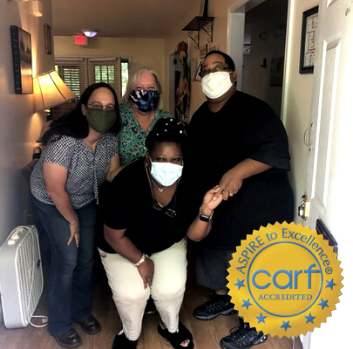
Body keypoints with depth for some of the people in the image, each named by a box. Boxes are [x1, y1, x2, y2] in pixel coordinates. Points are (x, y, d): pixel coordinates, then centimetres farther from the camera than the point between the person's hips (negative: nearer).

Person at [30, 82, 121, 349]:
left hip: (85, 200, 6)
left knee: (87, 257, 9)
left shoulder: (110, 138, -16)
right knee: (67, 260, -5)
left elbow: (114, 175, -4)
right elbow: (55, 190, -27)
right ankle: (59, 324, 18)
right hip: (51, 203, -5)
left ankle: (81, 311, 33)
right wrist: (73, 220, -13)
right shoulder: (64, 140, -35)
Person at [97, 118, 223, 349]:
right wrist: (141, 261, -12)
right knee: (131, 293, -17)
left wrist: (206, 210, -35)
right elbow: (113, 235, -21)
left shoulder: (190, 183, -25)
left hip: (168, 245, 2)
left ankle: (171, 327, 20)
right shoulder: (128, 182, -34)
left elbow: (194, 235, -17)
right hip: (122, 247, -2)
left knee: (171, 288, -15)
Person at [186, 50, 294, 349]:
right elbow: (195, 158, 15)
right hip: (216, 203, 8)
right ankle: (223, 299, 47)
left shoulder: (252, 109, -18)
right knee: (214, 255, 21)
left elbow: (275, 150, -29)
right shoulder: (200, 116, 7)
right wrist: (196, 195, 10)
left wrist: (238, 172, -40)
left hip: (257, 204, -8)